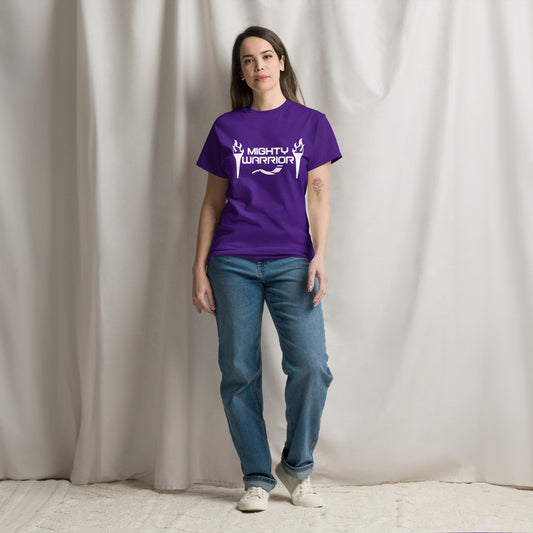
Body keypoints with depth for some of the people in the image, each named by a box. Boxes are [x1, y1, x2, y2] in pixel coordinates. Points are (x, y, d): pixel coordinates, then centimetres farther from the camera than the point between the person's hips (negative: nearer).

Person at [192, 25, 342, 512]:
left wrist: (320, 256, -7)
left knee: (311, 364, -14)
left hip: (291, 261, -1)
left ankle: (297, 467, 7)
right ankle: (257, 478, 12)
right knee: (239, 372, 0)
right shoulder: (227, 127, 11)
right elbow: (213, 202, 12)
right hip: (233, 263, 1)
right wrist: (199, 268, 6)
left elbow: (319, 194, 5)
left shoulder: (310, 122, 9)